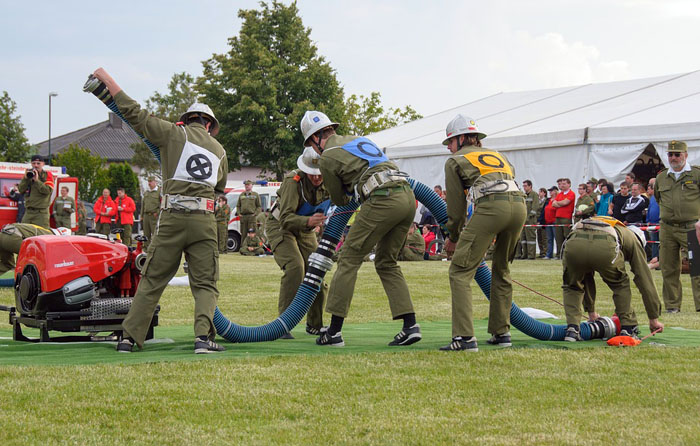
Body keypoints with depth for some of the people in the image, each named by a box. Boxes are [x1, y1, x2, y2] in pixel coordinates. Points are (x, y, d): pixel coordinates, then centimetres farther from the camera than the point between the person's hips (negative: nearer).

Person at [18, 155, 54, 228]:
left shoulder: (47, 175, 4)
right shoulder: (28, 174, 15)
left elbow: (48, 190, -12)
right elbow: (21, 190, 6)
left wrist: (37, 180, -14)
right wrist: (26, 178, -6)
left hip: (41, 212, -5)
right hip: (28, 211, 5)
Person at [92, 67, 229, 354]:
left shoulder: (175, 134, 7)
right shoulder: (219, 150, 18)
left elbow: (134, 113, 6)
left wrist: (106, 79, 15)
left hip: (172, 215, -1)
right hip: (205, 220, 1)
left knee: (152, 280, 7)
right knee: (205, 284, 5)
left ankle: (130, 336, 7)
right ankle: (203, 336, -14)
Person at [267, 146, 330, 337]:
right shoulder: (293, 181, -32)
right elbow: (286, 218, -38)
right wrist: (308, 221, -56)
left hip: (306, 231, 6)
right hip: (280, 226, -6)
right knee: (295, 267, -27)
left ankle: (315, 324, 21)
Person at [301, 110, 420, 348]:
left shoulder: (327, 158, 6)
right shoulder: (357, 138, 27)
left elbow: (339, 200, 18)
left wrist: (346, 195, 40)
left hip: (383, 200, -7)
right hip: (408, 196, 7)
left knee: (349, 258, 3)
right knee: (386, 262, 18)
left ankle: (334, 331, 2)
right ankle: (411, 325, 7)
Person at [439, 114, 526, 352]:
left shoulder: (455, 161, 19)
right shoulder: (498, 155, 34)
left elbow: (456, 205, 19)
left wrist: (453, 238, 34)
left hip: (491, 207, -6)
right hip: (519, 205, 6)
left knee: (460, 271, -1)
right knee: (501, 270, 23)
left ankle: (464, 337, -13)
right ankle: (501, 332, 24)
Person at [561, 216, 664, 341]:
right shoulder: (633, 239, 38)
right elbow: (645, 279, 34)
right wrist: (654, 319, 39)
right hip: (605, 247, -3)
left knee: (572, 287, 30)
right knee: (621, 285, 27)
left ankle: (572, 328, 13)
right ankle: (628, 329, 22)